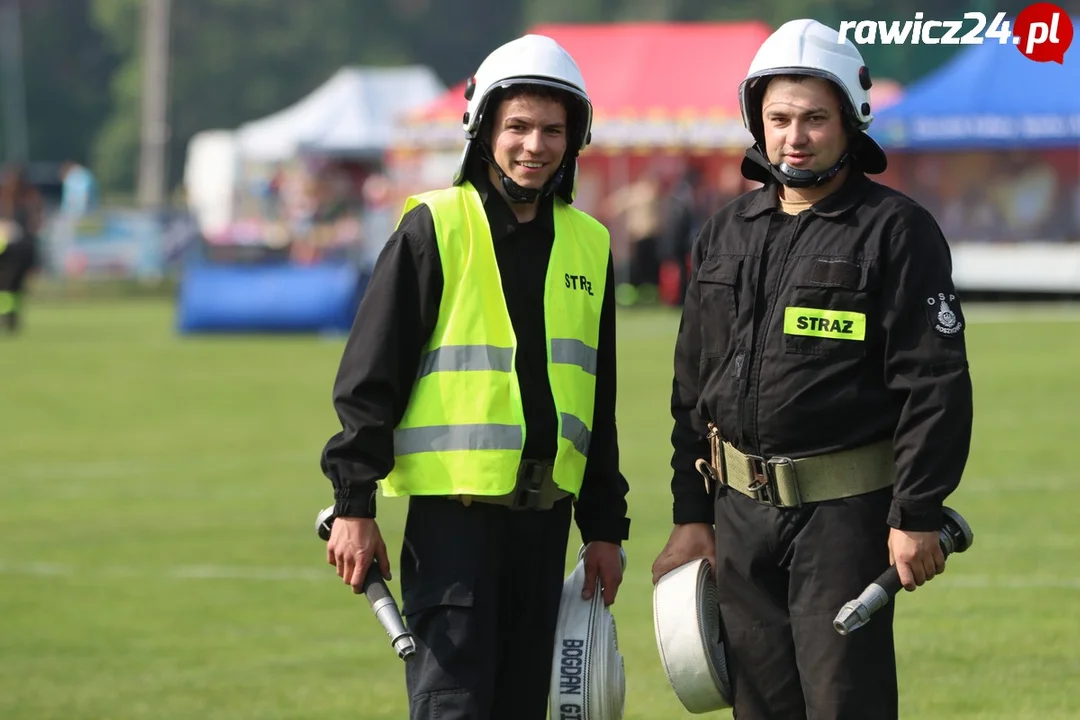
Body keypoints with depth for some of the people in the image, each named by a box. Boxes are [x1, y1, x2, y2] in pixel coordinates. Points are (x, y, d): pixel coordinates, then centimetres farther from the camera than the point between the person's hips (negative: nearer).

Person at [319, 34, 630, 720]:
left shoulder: (589, 246, 12)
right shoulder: (435, 229, -4)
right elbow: (368, 377, -5)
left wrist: (605, 527, 16)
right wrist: (353, 506, -10)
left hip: (544, 511, 5)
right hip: (454, 507, -5)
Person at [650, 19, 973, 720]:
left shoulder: (897, 232, -5)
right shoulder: (727, 233, 14)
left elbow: (935, 385, -10)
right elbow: (693, 385, 18)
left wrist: (917, 516, -15)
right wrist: (690, 516, 14)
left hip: (844, 511, -6)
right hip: (740, 510, 6)